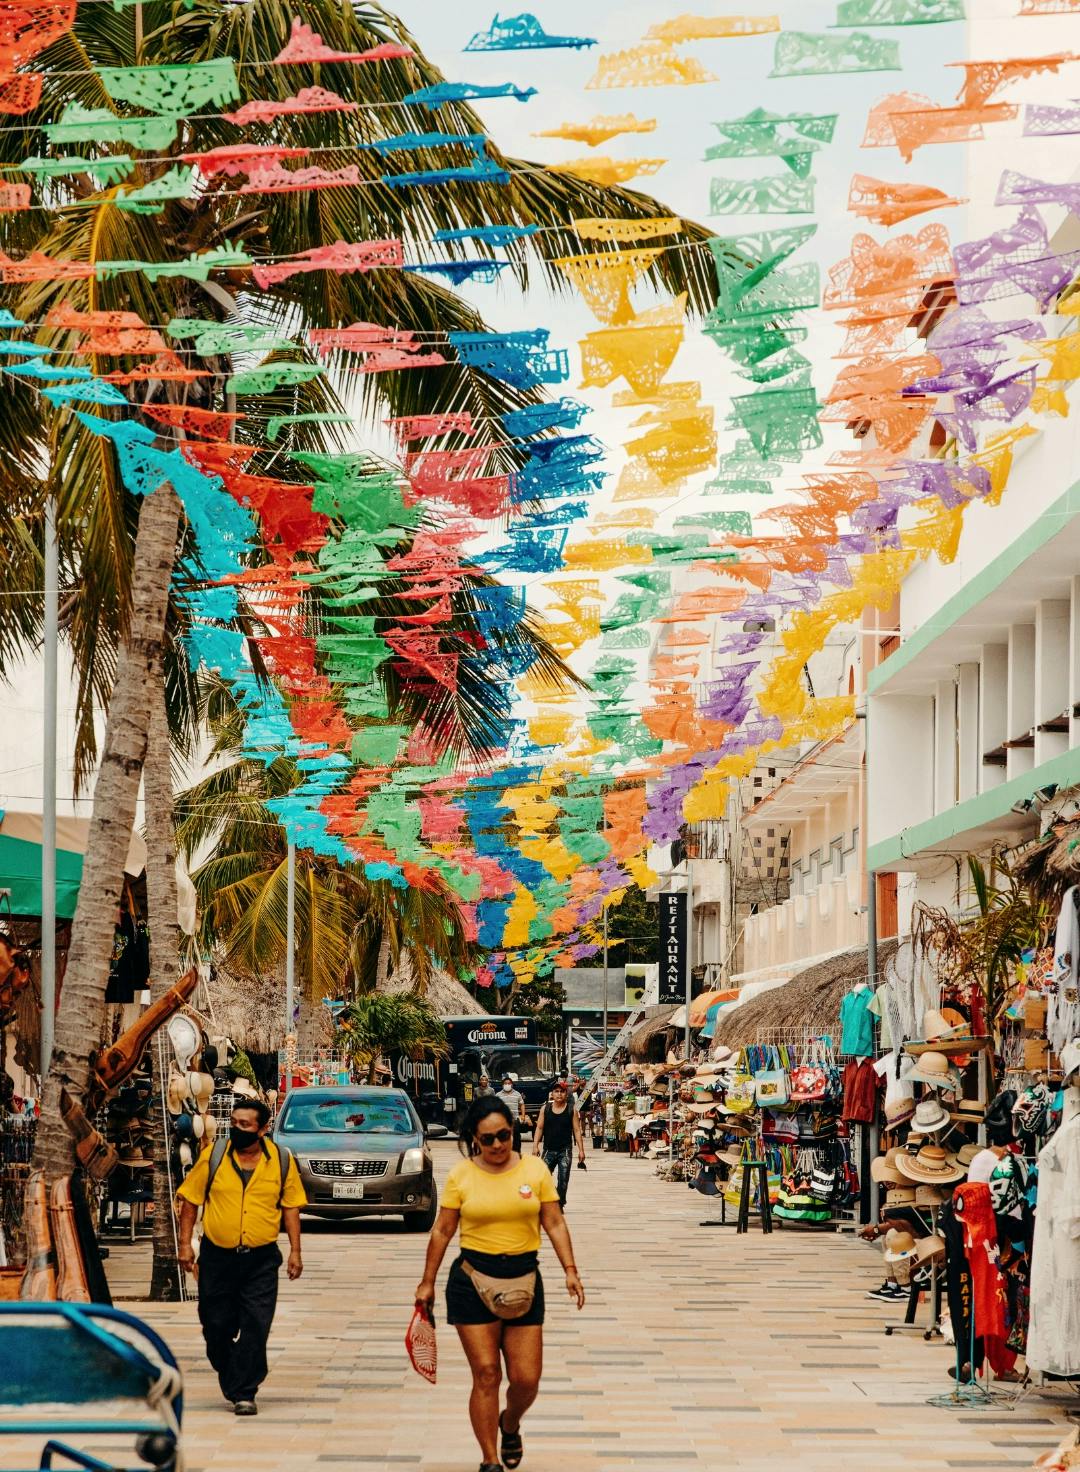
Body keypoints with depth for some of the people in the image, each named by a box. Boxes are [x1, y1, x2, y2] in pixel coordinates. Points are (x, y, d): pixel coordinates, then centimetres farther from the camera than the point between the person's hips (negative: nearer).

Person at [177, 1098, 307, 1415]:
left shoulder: (282, 1160, 0)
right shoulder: (212, 1157, -2)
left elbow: (291, 1205, 7)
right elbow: (190, 1200, 3)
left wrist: (295, 1250, 3)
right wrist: (185, 1244, -2)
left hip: (261, 1259, -1)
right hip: (218, 1256, 1)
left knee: (255, 1328, -7)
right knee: (216, 1326, 7)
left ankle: (244, 1393, -1)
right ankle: (231, 1381, 30)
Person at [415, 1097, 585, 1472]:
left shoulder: (535, 1169, 2)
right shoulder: (460, 1175, -1)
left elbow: (554, 1224, 5)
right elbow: (442, 1231, 5)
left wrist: (570, 1270, -4)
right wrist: (427, 1282, 6)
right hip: (472, 1281, -1)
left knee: (526, 1380, 0)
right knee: (486, 1375, -5)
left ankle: (510, 1425, 34)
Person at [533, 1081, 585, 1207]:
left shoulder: (571, 1110, 2)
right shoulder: (545, 1109, 5)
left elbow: (577, 1131, 2)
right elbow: (539, 1128, 4)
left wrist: (581, 1150, -3)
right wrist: (535, 1145, -6)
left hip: (565, 1150, -1)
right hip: (548, 1149, 1)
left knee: (563, 1180, -1)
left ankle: (560, 1204, 9)